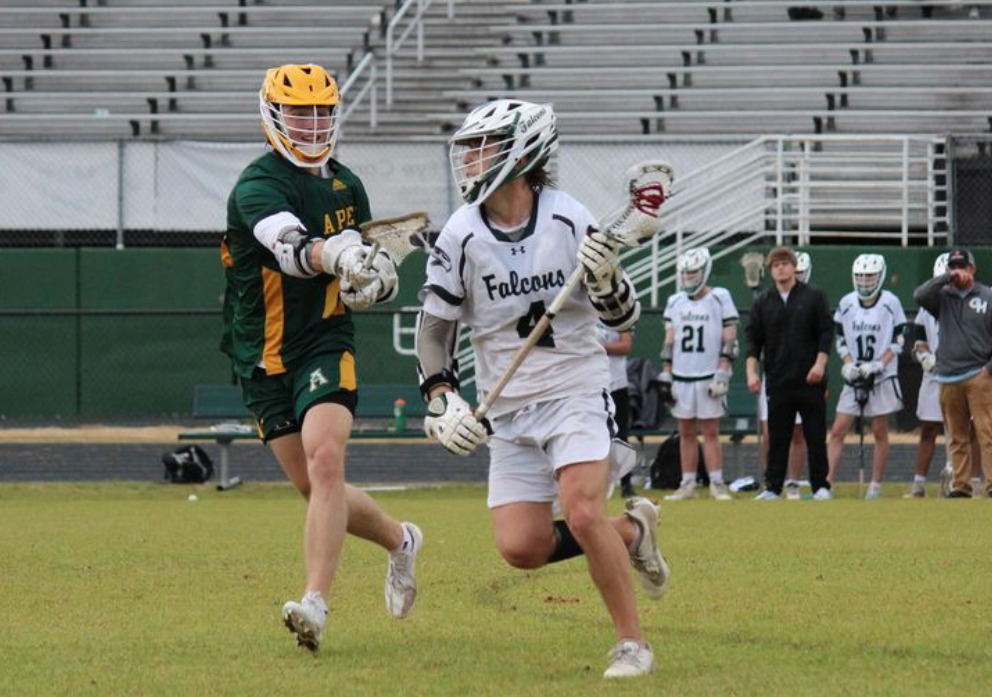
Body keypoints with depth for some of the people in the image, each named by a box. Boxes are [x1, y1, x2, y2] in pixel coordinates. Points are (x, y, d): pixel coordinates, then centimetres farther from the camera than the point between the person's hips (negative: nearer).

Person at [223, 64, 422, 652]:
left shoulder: (347, 186, 9)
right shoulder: (259, 184, -10)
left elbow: (368, 267, 21)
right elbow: (290, 248, -31)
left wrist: (374, 282, -4)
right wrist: (336, 255, -52)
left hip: (327, 344, 1)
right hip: (265, 357, -1)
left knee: (325, 460, -22)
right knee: (316, 489, 3)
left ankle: (316, 604, -28)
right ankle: (399, 541, 33)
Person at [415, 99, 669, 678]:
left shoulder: (569, 220, -9)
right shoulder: (461, 236, -5)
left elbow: (624, 318, -3)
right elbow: (435, 328, 4)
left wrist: (606, 280, -24)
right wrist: (442, 400, -10)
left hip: (577, 395, -3)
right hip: (510, 410, 3)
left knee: (582, 515, -23)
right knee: (521, 547, -9)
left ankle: (632, 642, -8)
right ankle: (631, 532, 16)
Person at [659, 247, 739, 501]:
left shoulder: (719, 298, -1)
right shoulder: (675, 302, 11)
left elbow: (729, 340, -4)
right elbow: (669, 342, 14)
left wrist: (723, 371, -12)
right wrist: (665, 373, 8)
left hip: (709, 376, -4)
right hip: (681, 376, 4)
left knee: (710, 431, -5)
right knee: (686, 432, 4)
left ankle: (717, 483, -4)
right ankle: (688, 484, 6)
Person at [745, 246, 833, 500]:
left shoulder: (814, 297, 3)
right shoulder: (762, 303, 8)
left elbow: (825, 333, 1)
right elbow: (754, 339, 5)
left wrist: (820, 363, -10)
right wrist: (751, 371, -6)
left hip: (810, 379, -2)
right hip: (778, 381, 2)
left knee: (815, 435, 1)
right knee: (777, 437, 3)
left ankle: (821, 486, 7)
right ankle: (773, 487, 7)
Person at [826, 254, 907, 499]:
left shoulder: (890, 303, -4)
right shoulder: (846, 303, 4)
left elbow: (898, 340, -2)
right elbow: (841, 340, 10)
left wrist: (879, 364, -14)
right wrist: (848, 365, -6)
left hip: (882, 377, -2)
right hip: (854, 378, 2)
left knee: (880, 432, 3)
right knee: (838, 430, -5)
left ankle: (876, 486, 10)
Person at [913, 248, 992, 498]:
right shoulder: (943, 297, 12)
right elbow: (919, 295, -7)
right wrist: (947, 278, -12)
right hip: (948, 378, 3)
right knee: (957, 437, 5)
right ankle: (961, 484, 7)